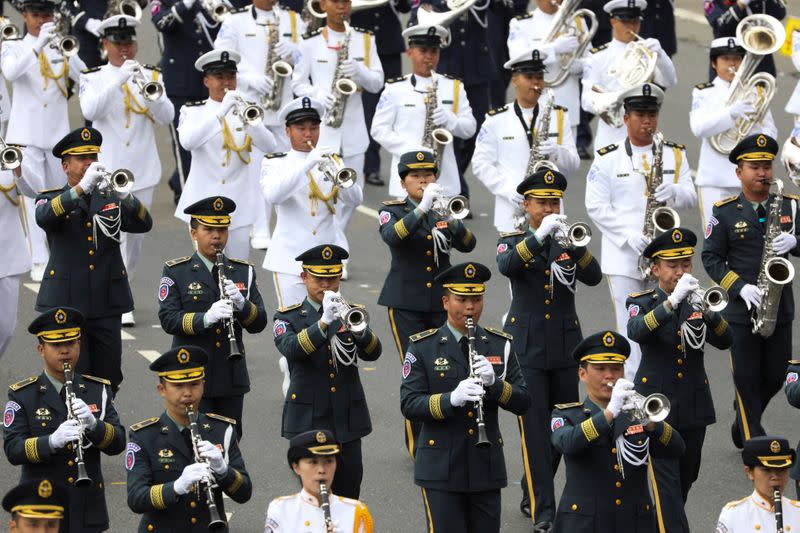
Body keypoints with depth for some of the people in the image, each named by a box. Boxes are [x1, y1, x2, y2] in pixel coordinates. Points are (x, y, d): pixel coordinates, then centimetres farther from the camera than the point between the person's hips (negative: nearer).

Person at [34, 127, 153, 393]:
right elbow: (44, 217, -20)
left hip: (106, 305, 3)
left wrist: (124, 196, -25)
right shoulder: (51, 198, 6)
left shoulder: (110, 198, 13)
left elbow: (144, 224, -4)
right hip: (66, 303, -3)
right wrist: (82, 188, -33)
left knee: (108, 378, 4)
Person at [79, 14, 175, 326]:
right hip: (108, 168, -3)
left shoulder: (151, 76, 6)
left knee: (135, 236, 9)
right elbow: (90, 111, -20)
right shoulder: (93, 78, -1)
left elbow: (167, 117, -5)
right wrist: (119, 79, -28)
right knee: (114, 235, -8)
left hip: (142, 168, 3)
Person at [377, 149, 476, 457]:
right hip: (407, 304, -3)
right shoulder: (392, 211, 0)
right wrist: (423, 208, -36)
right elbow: (391, 235, -24)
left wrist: (452, 221, -27)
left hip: (443, 302, 3)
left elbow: (468, 245, -7)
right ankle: (419, 446, -1)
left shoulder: (443, 210, 9)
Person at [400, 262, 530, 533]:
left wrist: (495, 383, -17)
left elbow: (522, 403, 2)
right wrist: (451, 398, -26)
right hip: (441, 469, -3)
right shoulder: (423, 347, -2)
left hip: (486, 468, 3)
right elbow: (409, 405, -10)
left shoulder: (500, 344, 6)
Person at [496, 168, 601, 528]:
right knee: (535, 428, -8)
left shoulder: (568, 241, 7)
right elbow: (506, 266, -24)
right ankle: (543, 511, -9)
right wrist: (539, 236, -35)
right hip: (527, 347, -3)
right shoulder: (513, 241, 0)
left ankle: (531, 494, 28)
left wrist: (573, 245, -27)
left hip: (565, 346, 4)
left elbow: (594, 277, -10)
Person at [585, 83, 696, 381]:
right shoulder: (607, 159, 1)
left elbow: (691, 198, 4)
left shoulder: (675, 154, 10)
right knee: (631, 333, -1)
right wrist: (628, 235, -16)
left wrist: (674, 193, -20)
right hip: (623, 257, -2)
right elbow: (596, 206, -4)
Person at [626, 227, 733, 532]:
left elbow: (724, 341, -10)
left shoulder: (697, 300, 5)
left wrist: (707, 311, -30)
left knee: (686, 479, 14)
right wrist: (673, 301, -39)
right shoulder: (642, 302, -3)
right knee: (666, 483, -12)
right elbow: (636, 332, -27)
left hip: (694, 406, 4)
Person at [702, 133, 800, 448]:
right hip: (741, 311, -3)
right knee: (746, 378, 2)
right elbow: (711, 257, -5)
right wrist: (741, 288, -17)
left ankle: (744, 420, 35)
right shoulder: (725, 212, -4)